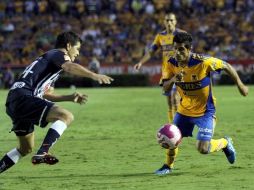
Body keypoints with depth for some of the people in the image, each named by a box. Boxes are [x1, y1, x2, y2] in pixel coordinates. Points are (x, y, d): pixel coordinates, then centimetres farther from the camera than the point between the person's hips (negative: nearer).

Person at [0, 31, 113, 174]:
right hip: (23, 97, -10)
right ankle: (42, 153, -33)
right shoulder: (58, 54, 1)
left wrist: (71, 97, 24)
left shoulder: (49, 58, 30)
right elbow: (70, 67, -23)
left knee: (26, 148, 23)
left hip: (14, 103, 10)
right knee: (66, 116, -22)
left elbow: (46, 95, 34)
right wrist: (94, 75, -35)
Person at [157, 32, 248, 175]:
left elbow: (227, 67, -12)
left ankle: (225, 143, 21)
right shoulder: (172, 63, -11)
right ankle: (168, 166, 33)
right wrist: (172, 80, -29)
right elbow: (165, 88, -7)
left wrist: (240, 85, -5)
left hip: (205, 111, -5)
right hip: (184, 110, 5)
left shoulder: (203, 62, -27)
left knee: (203, 149, -12)